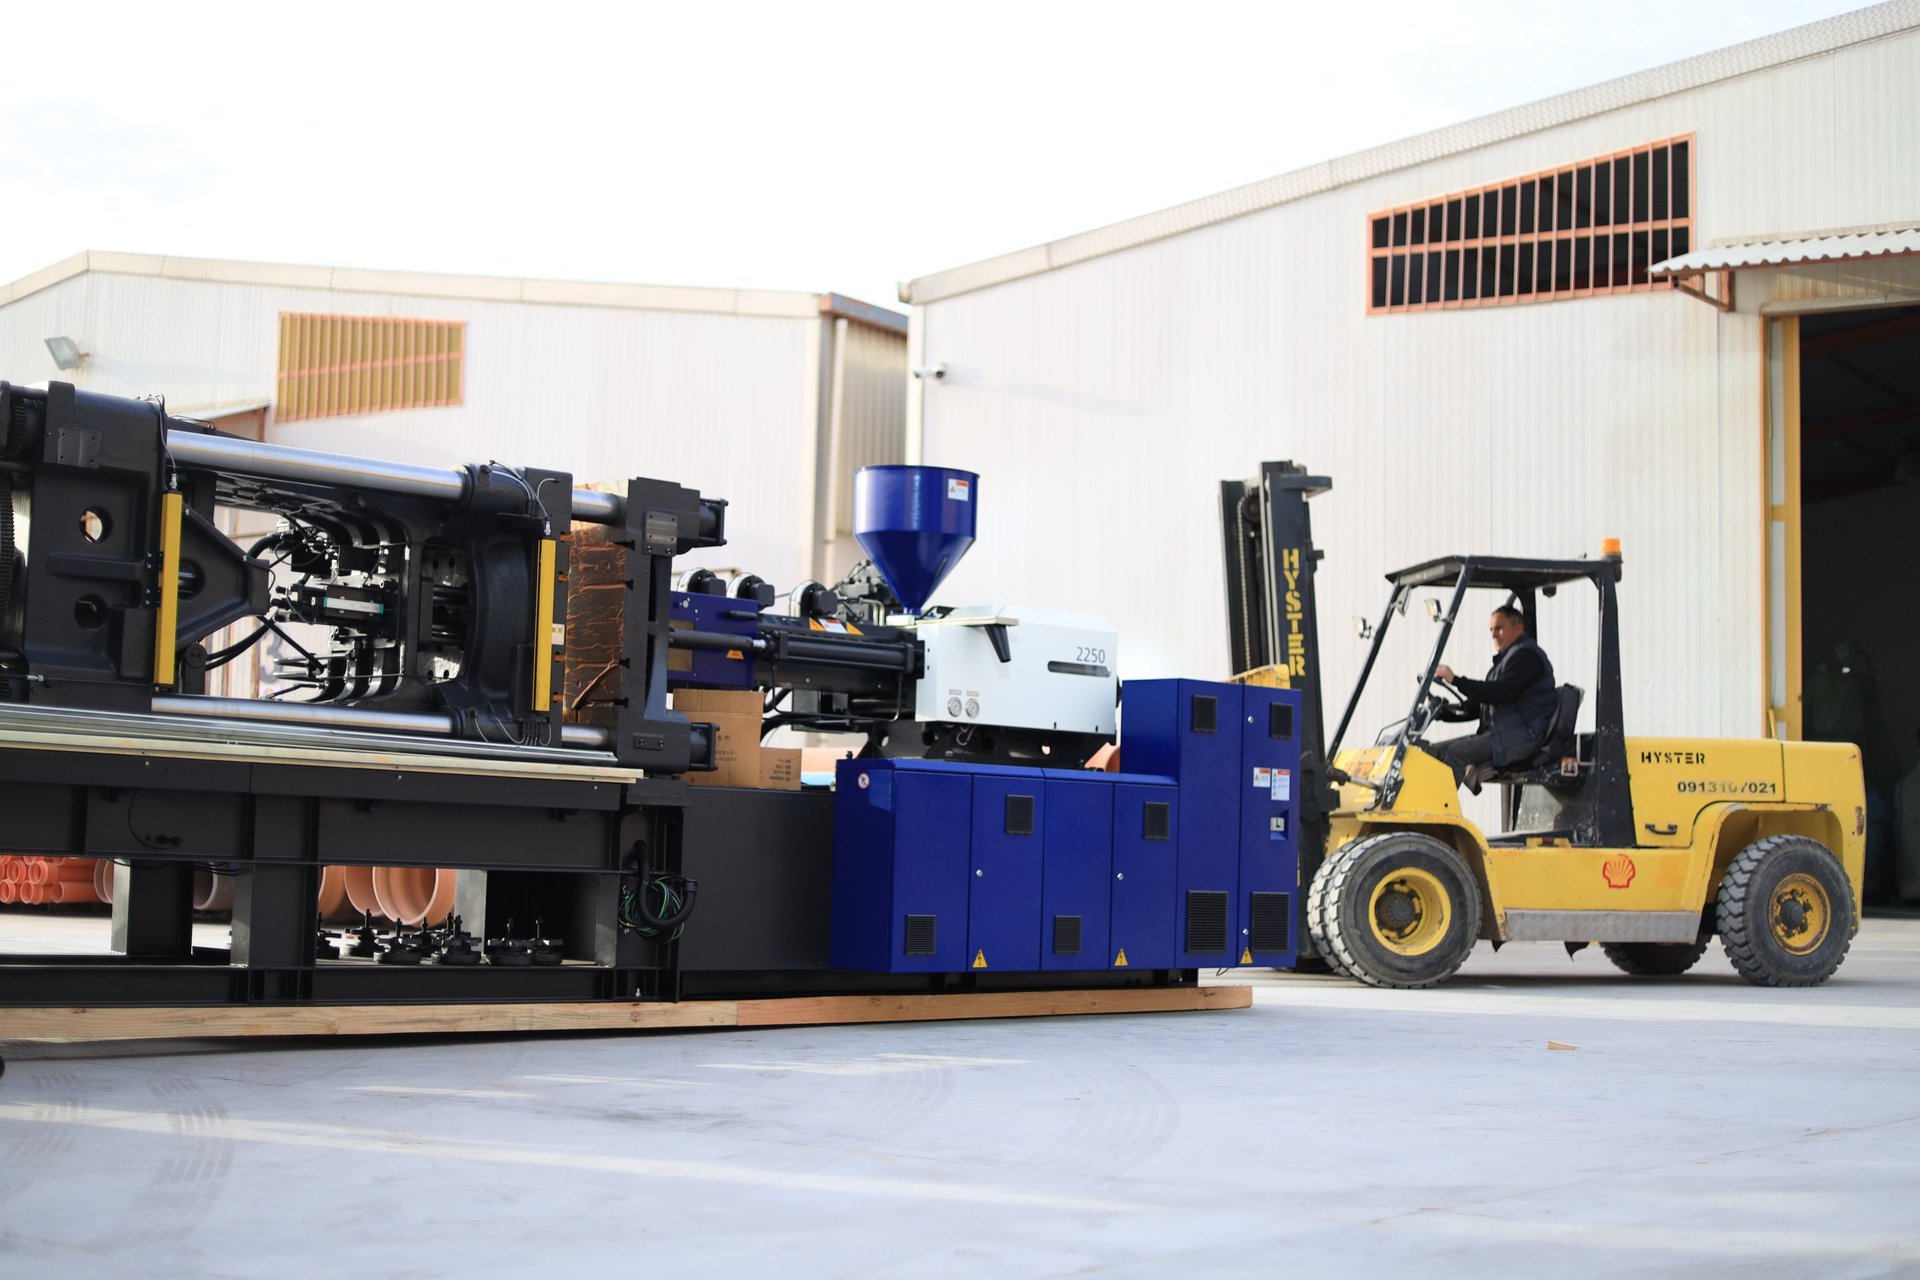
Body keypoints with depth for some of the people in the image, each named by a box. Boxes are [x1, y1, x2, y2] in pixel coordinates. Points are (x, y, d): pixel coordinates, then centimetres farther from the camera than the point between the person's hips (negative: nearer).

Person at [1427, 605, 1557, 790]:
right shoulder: (1506, 659, 26)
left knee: (1457, 752, -26)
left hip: (1520, 738, -10)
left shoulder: (1526, 656, -7)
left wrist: (1456, 680, -24)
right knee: (1435, 751, 0)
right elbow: (1476, 707, 25)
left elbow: (1501, 693, -23)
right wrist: (1441, 712, 12)